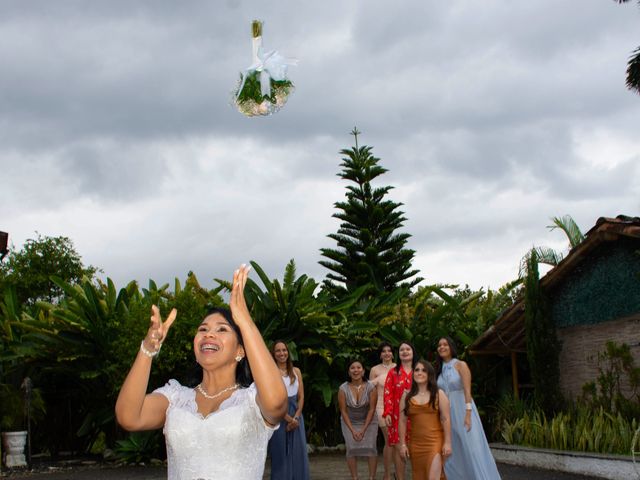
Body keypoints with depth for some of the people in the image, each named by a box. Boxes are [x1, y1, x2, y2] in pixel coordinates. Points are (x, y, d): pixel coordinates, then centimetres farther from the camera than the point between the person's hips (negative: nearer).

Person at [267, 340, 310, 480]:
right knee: (281, 454, 0)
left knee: (298, 453, 4)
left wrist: (296, 417, -7)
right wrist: (288, 419, -12)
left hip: (296, 416, 4)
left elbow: (301, 396, 6)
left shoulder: (296, 371, 9)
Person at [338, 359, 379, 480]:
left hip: (368, 421, 0)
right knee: (352, 448, -11)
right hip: (349, 422, 0)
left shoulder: (370, 387, -16)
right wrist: (352, 430, -14)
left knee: (370, 447, -10)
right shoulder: (343, 389, -16)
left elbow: (372, 409, -11)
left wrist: (364, 429, -14)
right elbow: (343, 411, -11)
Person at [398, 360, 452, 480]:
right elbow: (402, 421, 6)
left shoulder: (438, 394, 1)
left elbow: (446, 419, -3)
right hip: (415, 444, 3)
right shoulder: (407, 396, 6)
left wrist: (447, 443, -9)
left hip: (435, 442, -3)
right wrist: (403, 444, 2)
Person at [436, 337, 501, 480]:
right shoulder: (440, 370, 11)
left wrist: (468, 415, -20)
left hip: (462, 411, -5)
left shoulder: (460, 365, -5)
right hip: (447, 414, 5)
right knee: (453, 452, 7)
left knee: (472, 449, -6)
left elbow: (467, 391, -12)